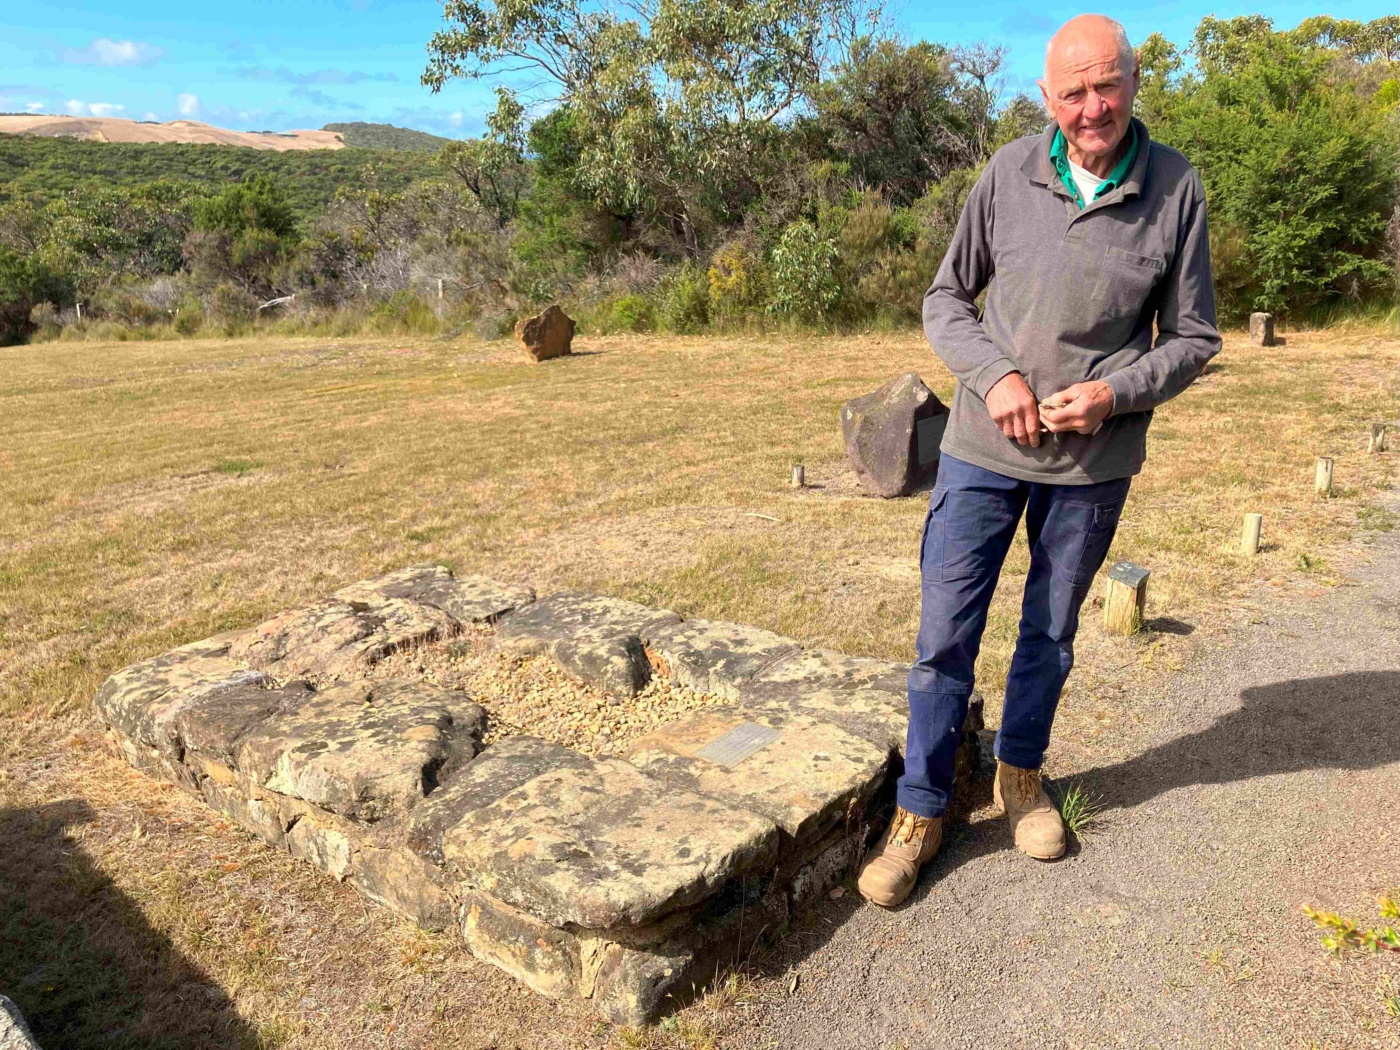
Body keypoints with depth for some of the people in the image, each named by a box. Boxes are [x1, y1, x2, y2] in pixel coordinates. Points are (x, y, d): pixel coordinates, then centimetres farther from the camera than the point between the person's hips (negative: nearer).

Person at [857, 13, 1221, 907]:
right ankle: (921, 810, 17)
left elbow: (1194, 338, 1)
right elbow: (946, 298, 3)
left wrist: (1115, 393, -17)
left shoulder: (1176, 189, -6)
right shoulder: (1009, 173, -5)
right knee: (946, 632, 2)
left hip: (1094, 460, 1)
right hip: (984, 448, 0)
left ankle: (1022, 774, 38)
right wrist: (993, 376, -14)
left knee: (1052, 631, 16)